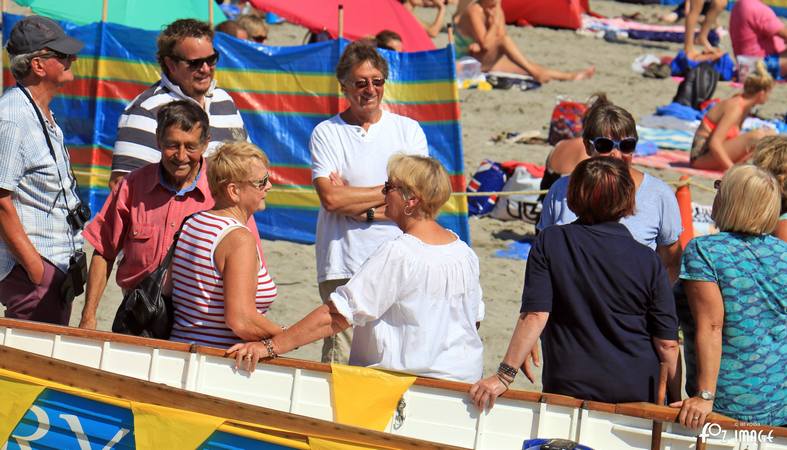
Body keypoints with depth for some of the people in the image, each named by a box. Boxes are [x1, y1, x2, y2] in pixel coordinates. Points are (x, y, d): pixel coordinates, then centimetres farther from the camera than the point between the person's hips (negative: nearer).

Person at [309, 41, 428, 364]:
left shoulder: (408, 130, 11)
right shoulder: (326, 134, 5)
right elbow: (331, 198, -8)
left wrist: (363, 208, -7)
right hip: (345, 268, -2)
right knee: (342, 365, -8)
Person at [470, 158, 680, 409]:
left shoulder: (549, 244, -5)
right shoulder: (648, 261, -4)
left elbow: (534, 317, -13)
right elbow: (668, 343, -2)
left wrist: (505, 375, -10)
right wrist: (677, 402, 7)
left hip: (568, 389, -1)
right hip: (638, 395, 1)